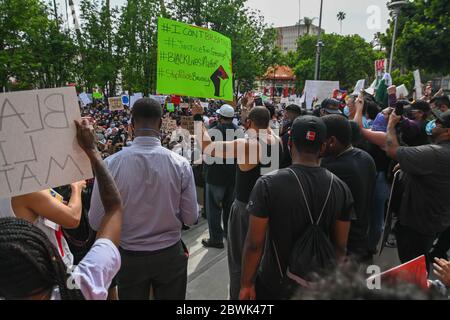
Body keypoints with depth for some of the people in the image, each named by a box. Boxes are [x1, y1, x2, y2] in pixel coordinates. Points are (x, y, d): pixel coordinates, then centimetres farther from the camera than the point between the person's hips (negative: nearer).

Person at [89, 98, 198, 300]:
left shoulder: (110, 165, -17)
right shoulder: (180, 164, -17)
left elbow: (96, 222, -11)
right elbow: (191, 218, -10)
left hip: (129, 258, 1)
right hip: (170, 255, 0)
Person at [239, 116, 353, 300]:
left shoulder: (268, 184, -22)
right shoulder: (341, 188, -10)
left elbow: (254, 244, -19)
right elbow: (341, 246, -3)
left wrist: (246, 284, -5)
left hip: (274, 285, -3)